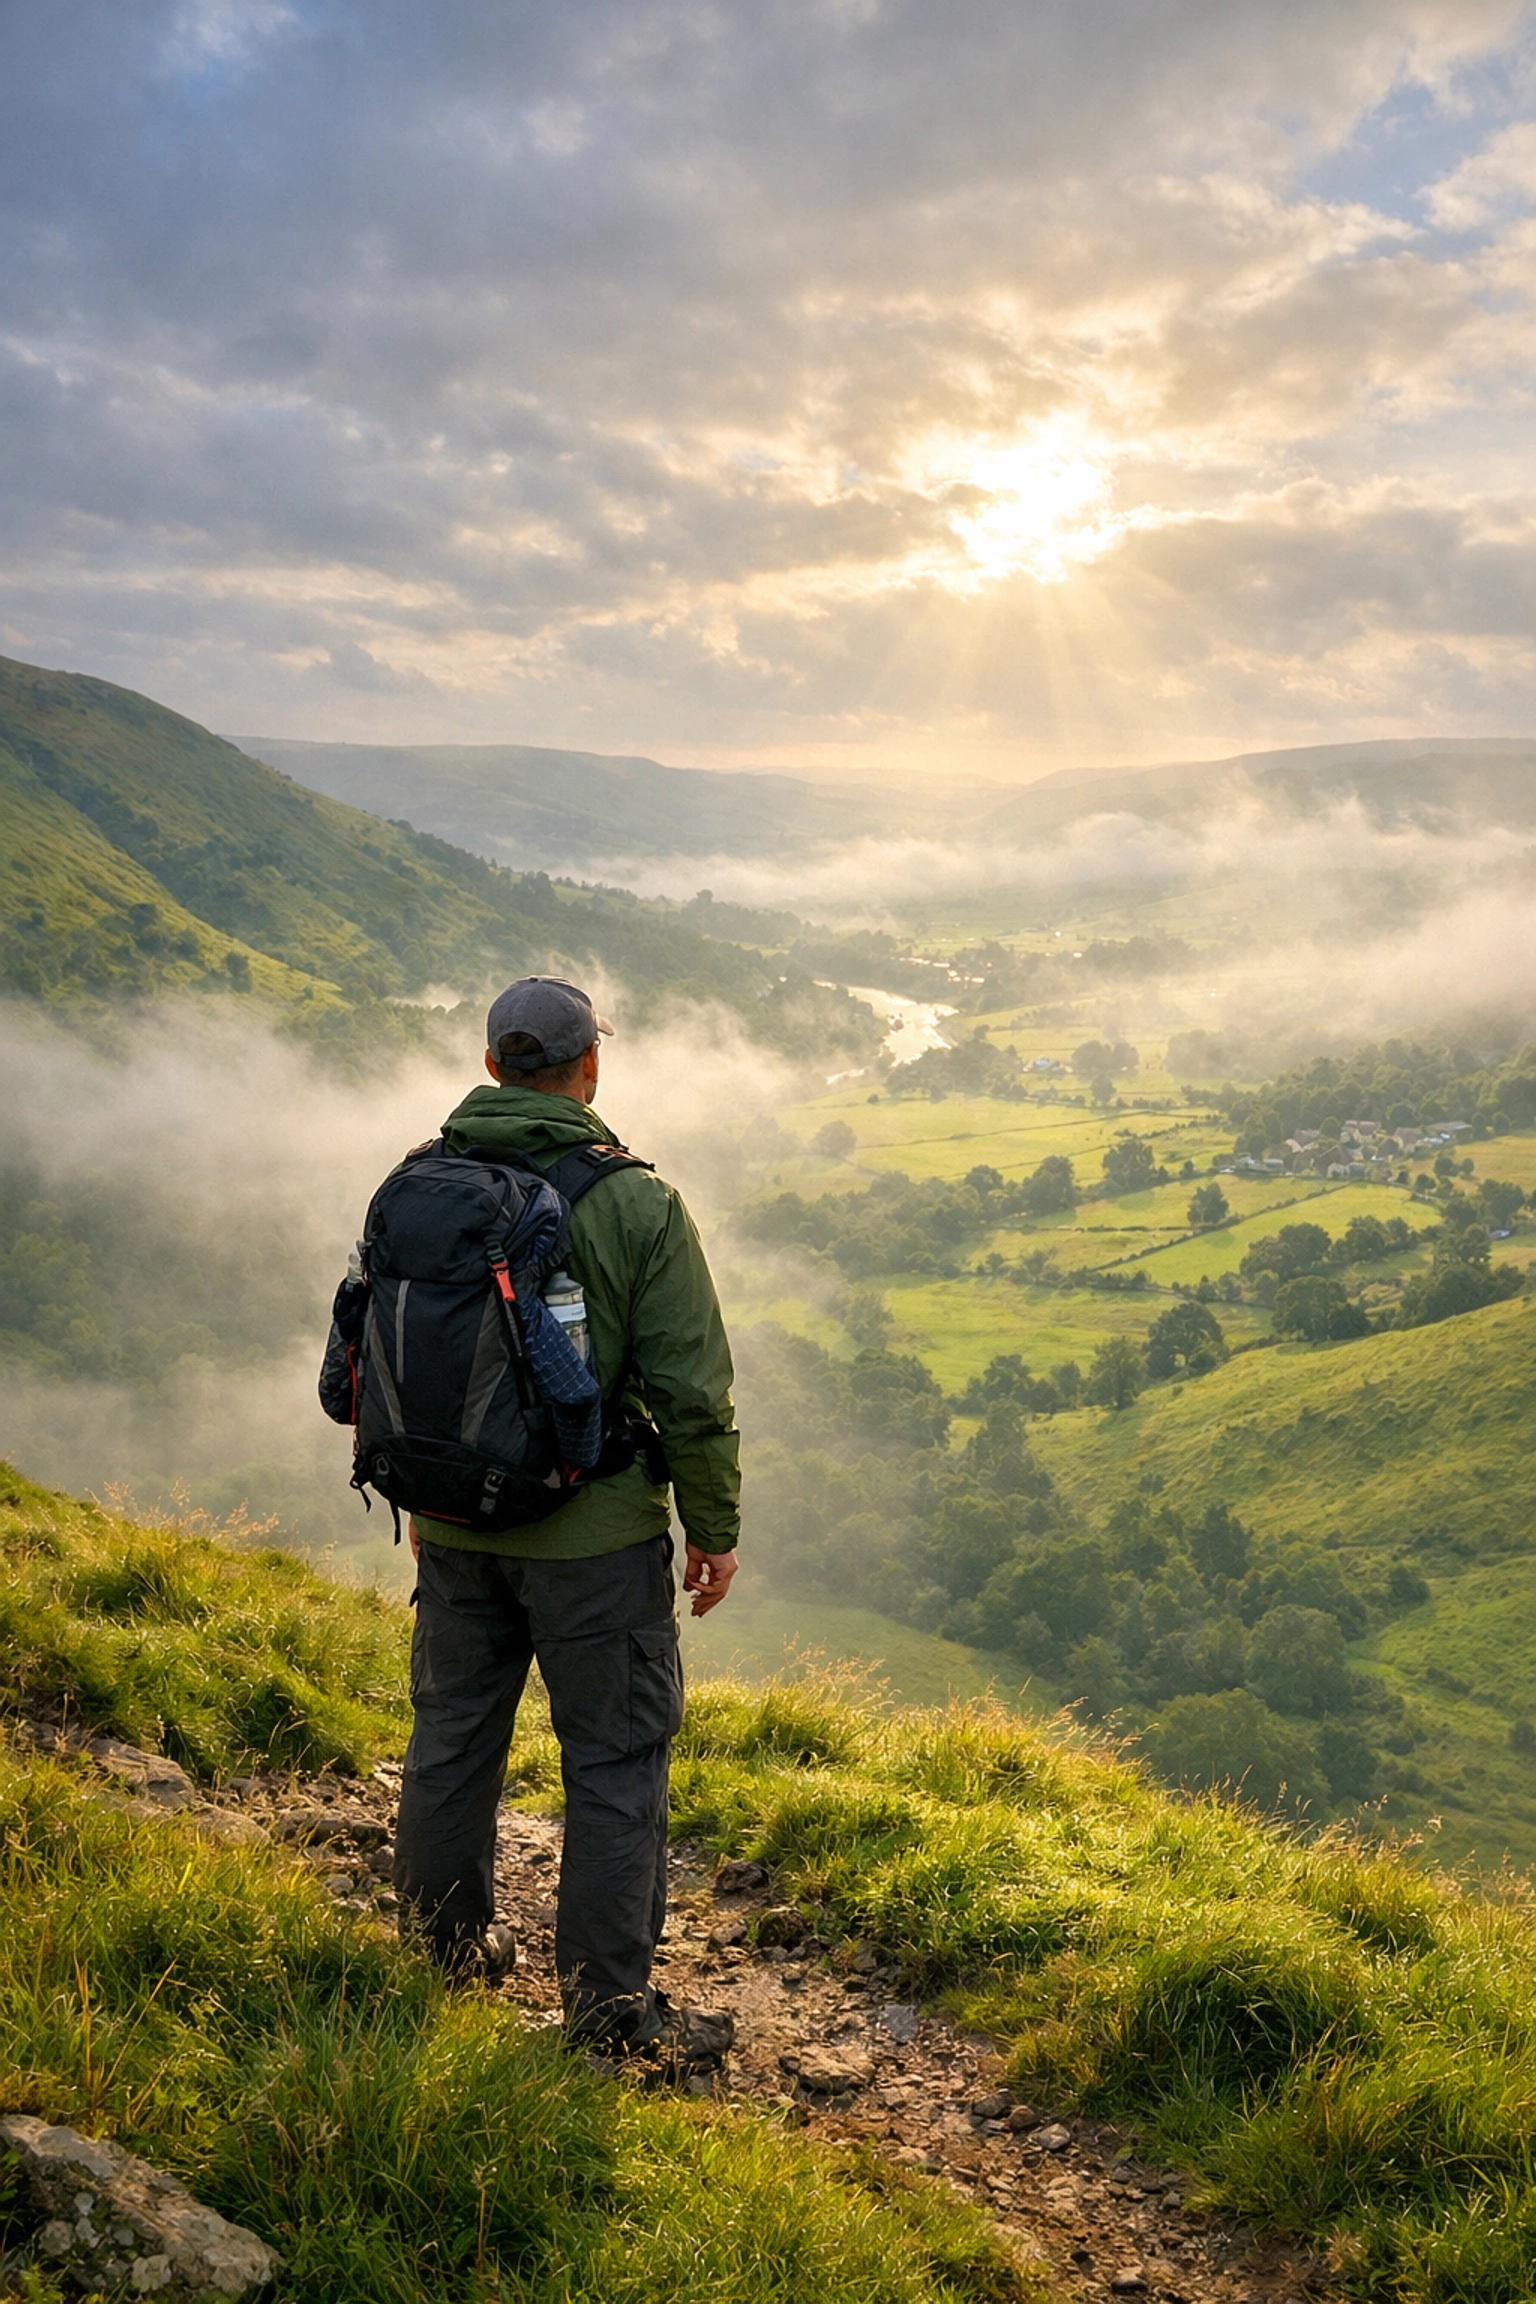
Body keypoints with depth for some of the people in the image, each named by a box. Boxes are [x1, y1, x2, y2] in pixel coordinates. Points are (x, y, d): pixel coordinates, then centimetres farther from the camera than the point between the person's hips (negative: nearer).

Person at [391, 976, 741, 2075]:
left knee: (454, 1735, 20)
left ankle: (450, 1946, 37)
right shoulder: (637, 1204, -15)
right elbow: (691, 1387, -13)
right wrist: (717, 1527, -1)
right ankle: (612, 2006, 15)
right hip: (593, 1532, -5)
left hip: (454, 1527, 5)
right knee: (616, 1758, 7)